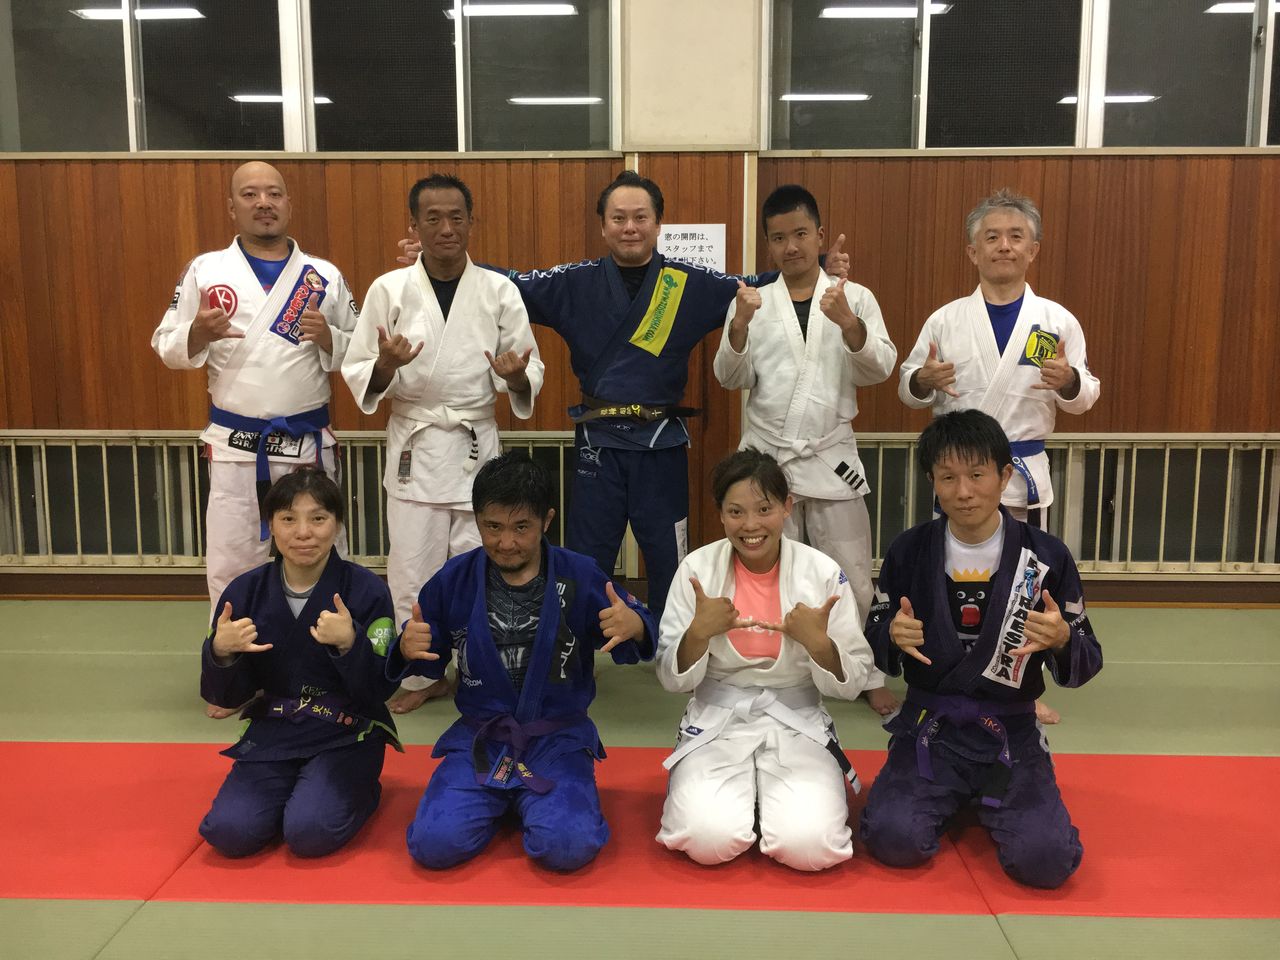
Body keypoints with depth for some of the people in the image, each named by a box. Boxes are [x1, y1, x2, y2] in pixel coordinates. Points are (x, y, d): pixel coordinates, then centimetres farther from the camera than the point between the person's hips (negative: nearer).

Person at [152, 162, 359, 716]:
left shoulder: (324, 276, 3)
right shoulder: (205, 271, 2)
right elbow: (168, 348, 4)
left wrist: (328, 338, -15)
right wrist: (197, 333, -17)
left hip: (308, 441, 0)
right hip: (235, 442, 0)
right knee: (230, 558, 6)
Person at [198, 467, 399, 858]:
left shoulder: (366, 591, -11)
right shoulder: (246, 591, -2)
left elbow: (379, 691, -13)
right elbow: (224, 696, 2)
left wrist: (349, 643, -32)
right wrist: (220, 652, -20)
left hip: (346, 735, -3)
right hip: (271, 736, 3)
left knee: (310, 832, -24)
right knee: (229, 832, -18)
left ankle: (359, 792, 9)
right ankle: (297, 790, 13)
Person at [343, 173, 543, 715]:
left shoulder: (500, 291, -1)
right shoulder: (388, 289, -1)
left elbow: (529, 376, 1)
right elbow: (357, 372, 0)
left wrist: (517, 376, -22)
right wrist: (384, 366, -21)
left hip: (477, 444, 0)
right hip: (414, 445, 0)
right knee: (413, 568, 5)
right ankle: (422, 675, 26)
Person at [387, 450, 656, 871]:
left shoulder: (579, 576, -6)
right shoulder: (453, 580, -1)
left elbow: (634, 634, -4)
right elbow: (431, 663, 6)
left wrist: (634, 628, -28)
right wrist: (408, 650, -18)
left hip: (557, 737, -1)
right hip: (479, 736, 2)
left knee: (570, 847, -24)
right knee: (433, 844, -19)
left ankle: (531, 800, 12)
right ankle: (498, 801, 14)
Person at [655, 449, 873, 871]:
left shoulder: (823, 572, -7)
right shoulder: (697, 569, -7)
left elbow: (851, 684, -2)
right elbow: (674, 679, -3)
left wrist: (818, 642, -22)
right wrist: (699, 632, -22)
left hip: (797, 725, 0)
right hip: (716, 724, 0)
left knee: (810, 847, -22)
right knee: (709, 840, -24)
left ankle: (771, 795, 11)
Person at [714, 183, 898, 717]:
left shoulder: (854, 297, 2)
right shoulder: (752, 301, 3)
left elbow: (878, 369, -8)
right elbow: (732, 378, -4)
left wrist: (849, 323, -27)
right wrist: (739, 325, -23)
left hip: (830, 457, 0)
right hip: (767, 457, 1)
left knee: (852, 577, 6)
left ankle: (867, 676, 25)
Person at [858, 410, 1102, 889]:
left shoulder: (1046, 556, -6)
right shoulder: (909, 552, -4)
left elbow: (1085, 665, 0)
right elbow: (875, 648, 5)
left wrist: (1063, 639, -24)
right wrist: (892, 636, -19)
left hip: (1011, 735, 0)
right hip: (930, 728, 1)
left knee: (1045, 860, -21)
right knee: (894, 839, -22)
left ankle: (991, 800, 15)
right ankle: (952, 799, 14)